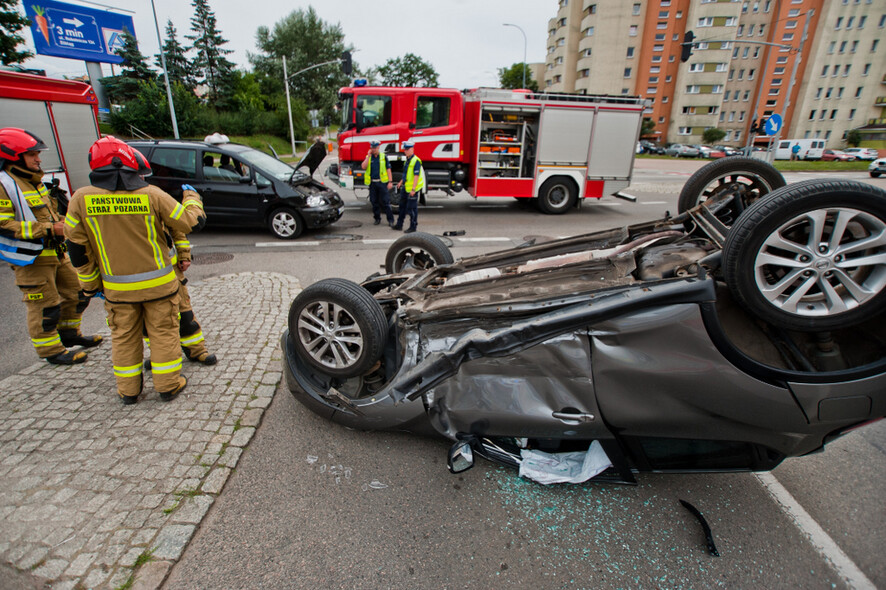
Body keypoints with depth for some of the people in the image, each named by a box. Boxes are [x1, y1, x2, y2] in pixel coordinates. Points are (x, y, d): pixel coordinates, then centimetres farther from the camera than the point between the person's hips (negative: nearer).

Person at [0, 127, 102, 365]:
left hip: (55, 253, 9)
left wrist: (61, 222, 7)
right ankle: (51, 350, 13)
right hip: (31, 259, -9)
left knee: (77, 291, 17)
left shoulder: (34, 181, 15)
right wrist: (49, 229, -24)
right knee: (45, 306, -1)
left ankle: (68, 333, 35)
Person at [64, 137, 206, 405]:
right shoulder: (151, 195, -12)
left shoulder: (81, 199, -4)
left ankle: (128, 390, 28)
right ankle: (168, 385, 21)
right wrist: (191, 195, 15)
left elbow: (77, 248, 2)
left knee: (124, 337, 16)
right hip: (158, 282, -2)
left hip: (117, 288, 2)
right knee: (163, 332, 11)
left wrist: (91, 284, 14)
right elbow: (193, 221, -5)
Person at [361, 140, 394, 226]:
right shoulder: (368, 157, 9)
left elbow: (388, 169, 2)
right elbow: (363, 167, -9)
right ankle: (377, 218, 19)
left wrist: (390, 181, -6)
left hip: (382, 182, -3)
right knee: (374, 202, 7)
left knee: (385, 201, -5)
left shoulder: (383, 157, 5)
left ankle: (390, 219, -1)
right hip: (372, 183, 3)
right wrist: (368, 155, -10)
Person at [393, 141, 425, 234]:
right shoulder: (407, 160, 13)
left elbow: (416, 176, -21)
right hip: (406, 187, 10)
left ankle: (413, 226, 8)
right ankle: (399, 224, 27)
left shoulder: (416, 161, -16)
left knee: (411, 208, -3)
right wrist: (401, 182, 22)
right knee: (402, 205, 16)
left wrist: (413, 189, -25)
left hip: (413, 189, -10)